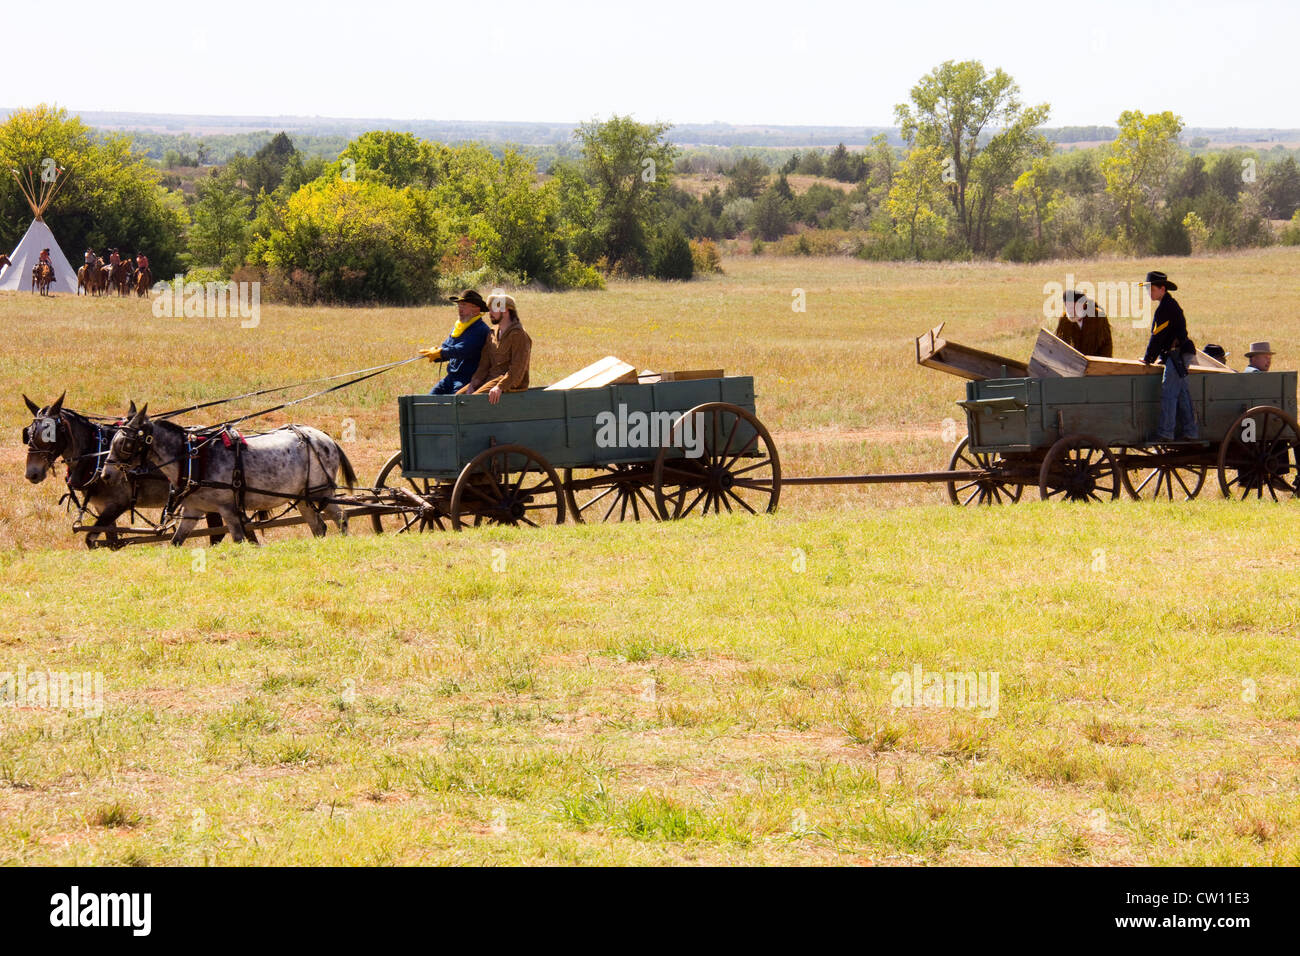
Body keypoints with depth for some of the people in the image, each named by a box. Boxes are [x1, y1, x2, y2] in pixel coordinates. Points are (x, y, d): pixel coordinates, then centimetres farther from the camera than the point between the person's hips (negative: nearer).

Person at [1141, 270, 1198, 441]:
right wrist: (1157, 357, 20)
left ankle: (1165, 432, -17)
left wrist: (1148, 358, -4)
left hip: (1176, 355, -10)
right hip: (1179, 355, 10)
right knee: (1182, 395, 10)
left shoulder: (1165, 308, -13)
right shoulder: (1171, 305, 19)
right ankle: (1189, 432, 11)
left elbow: (1158, 336, -13)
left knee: (1168, 393, -13)